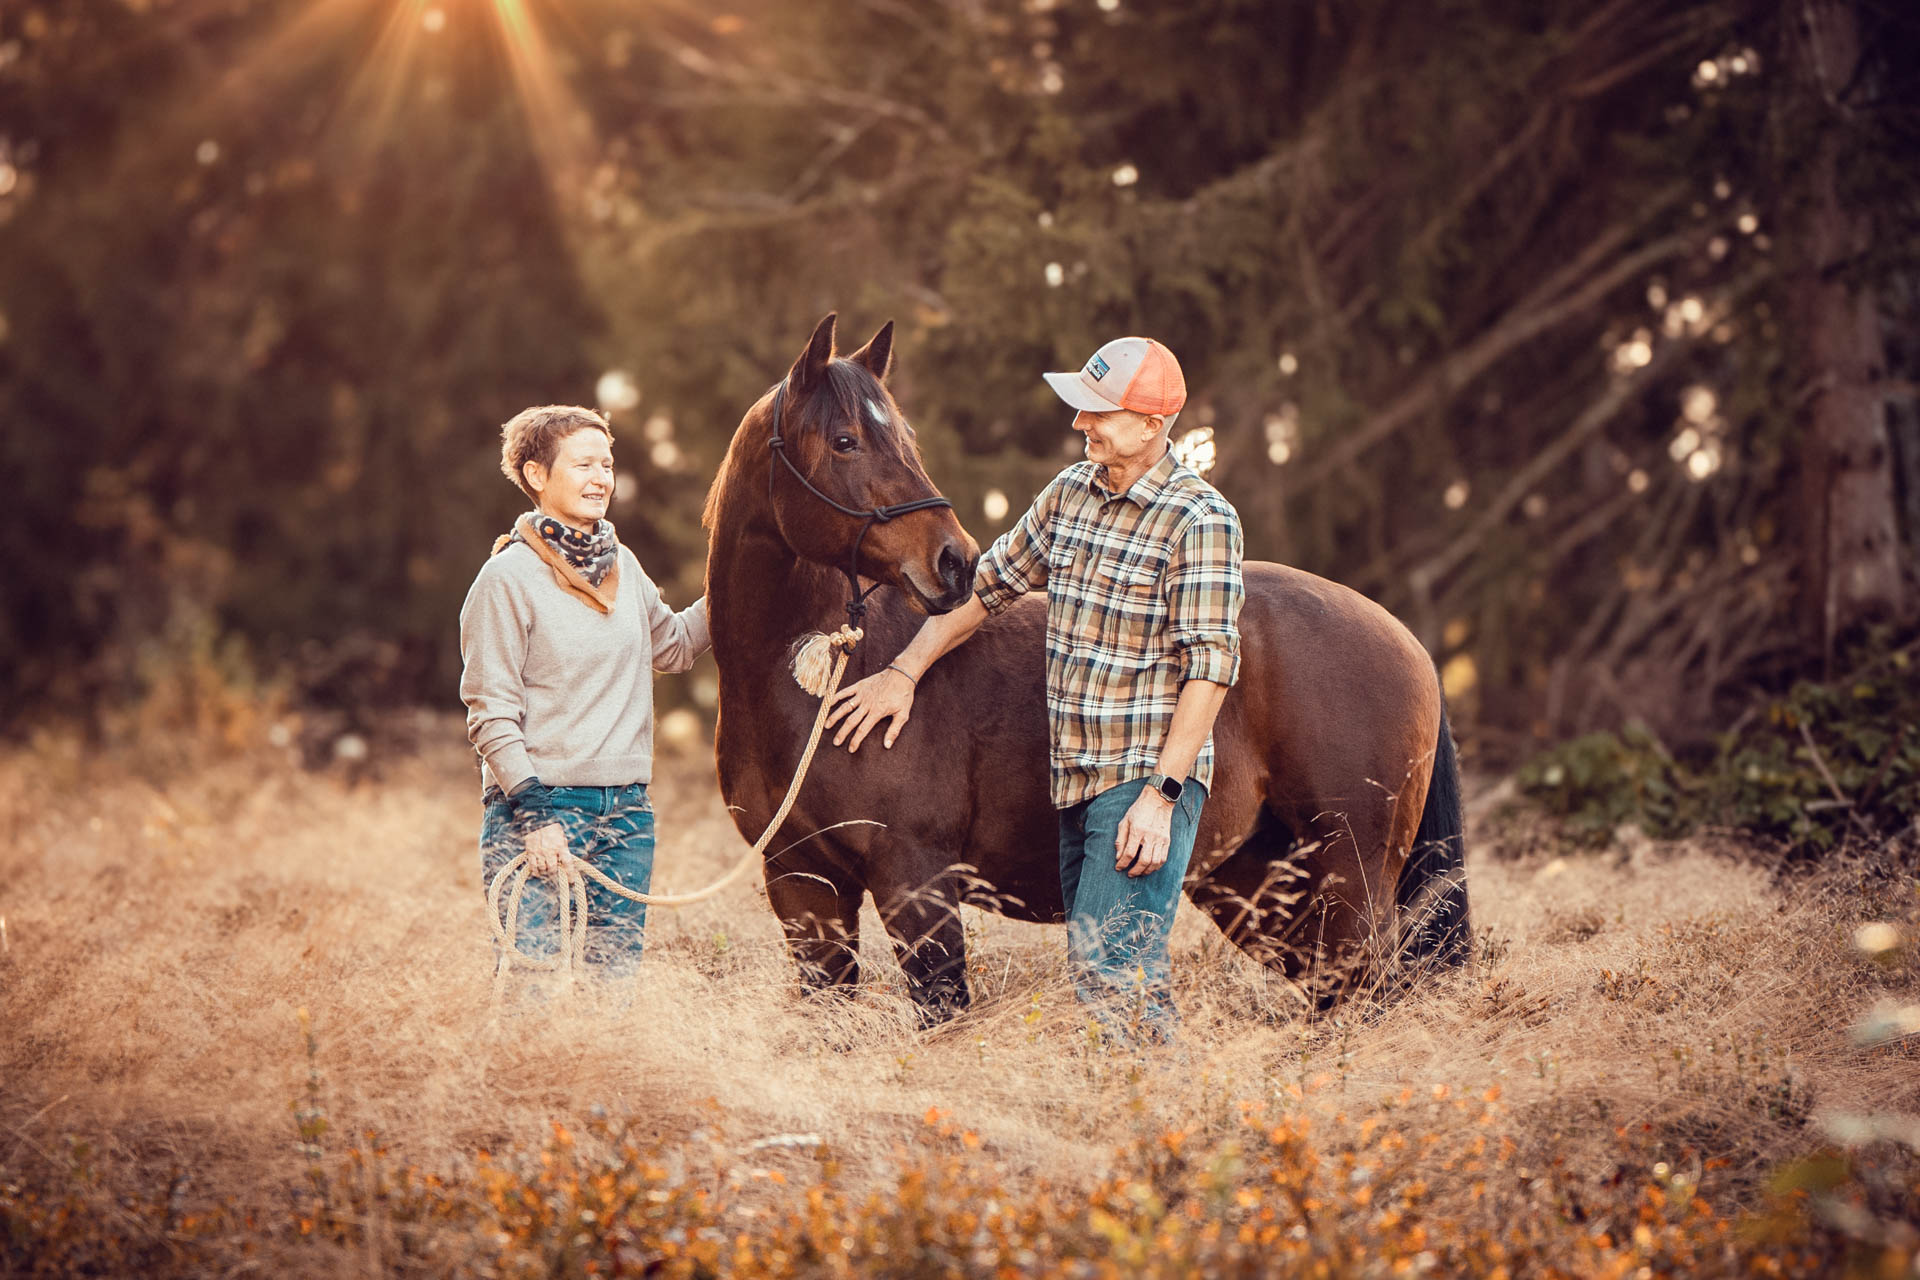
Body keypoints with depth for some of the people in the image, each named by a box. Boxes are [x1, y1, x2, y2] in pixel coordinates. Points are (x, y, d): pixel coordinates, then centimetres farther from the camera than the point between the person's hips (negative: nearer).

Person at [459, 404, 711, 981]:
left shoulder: (624, 567, 10)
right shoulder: (510, 576, -8)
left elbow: (672, 647, 29)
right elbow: (490, 713, -10)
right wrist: (534, 814, -17)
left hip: (627, 809, 6)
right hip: (541, 805, -6)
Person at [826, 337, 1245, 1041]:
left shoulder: (1201, 520, -12)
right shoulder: (1072, 490, 11)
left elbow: (1210, 666, -16)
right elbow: (990, 582, 23)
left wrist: (1161, 794, -21)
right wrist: (905, 671, 21)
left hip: (1145, 779, -8)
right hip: (1077, 778, 8)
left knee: (1108, 966, -16)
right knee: (1095, 962, 8)